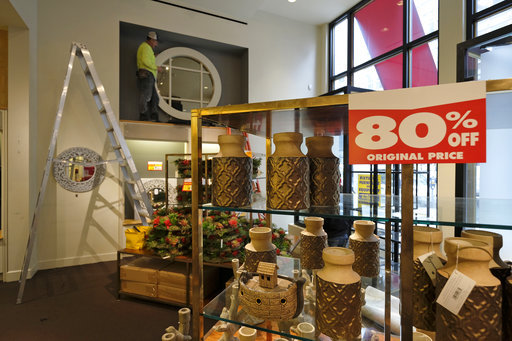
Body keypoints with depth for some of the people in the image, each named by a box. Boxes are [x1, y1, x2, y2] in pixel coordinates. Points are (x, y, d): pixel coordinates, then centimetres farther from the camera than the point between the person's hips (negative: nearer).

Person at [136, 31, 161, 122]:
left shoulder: (148, 48, 31)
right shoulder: (145, 46, -1)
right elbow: (145, 60, -16)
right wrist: (156, 67, -11)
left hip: (150, 76, 11)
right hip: (146, 74, -11)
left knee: (154, 97, 6)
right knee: (145, 96, -14)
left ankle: (154, 118, 5)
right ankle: (143, 117, -15)